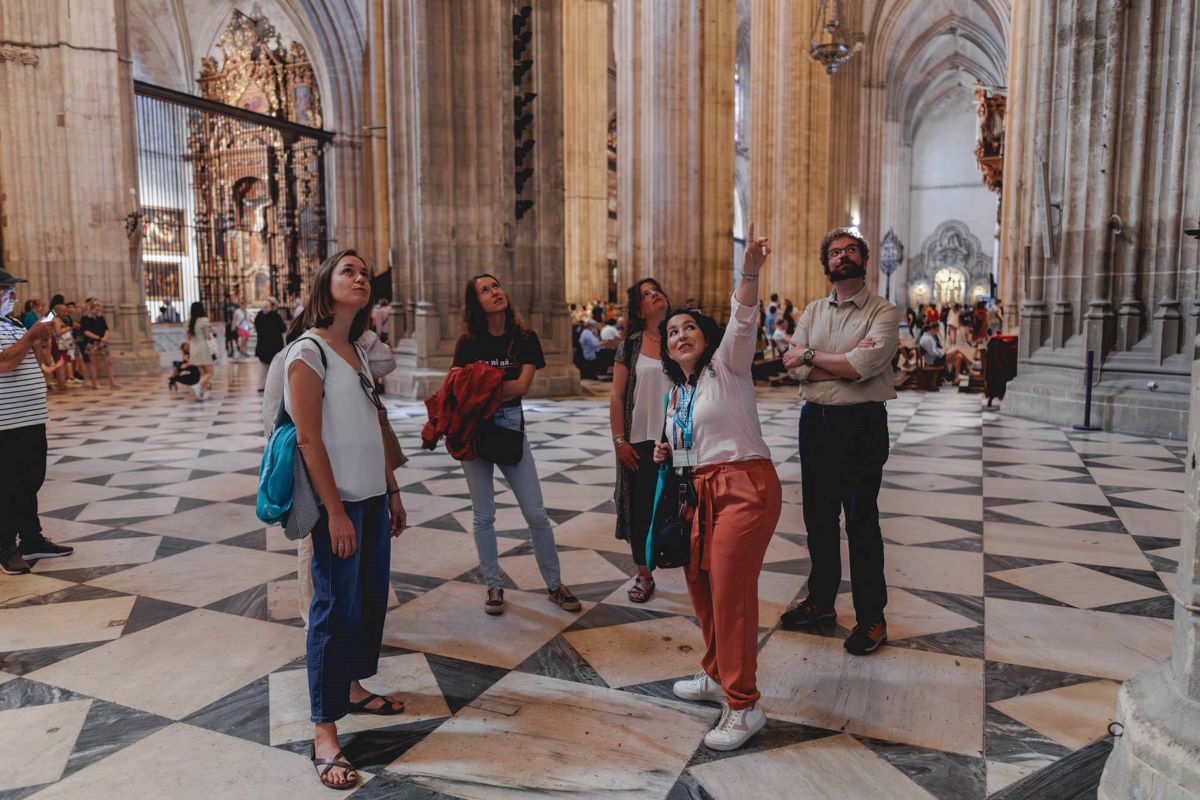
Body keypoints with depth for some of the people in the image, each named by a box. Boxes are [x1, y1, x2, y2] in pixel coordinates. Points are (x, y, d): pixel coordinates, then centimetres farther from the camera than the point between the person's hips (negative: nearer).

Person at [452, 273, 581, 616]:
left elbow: (522, 385, -13)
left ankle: (554, 585, 16)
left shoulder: (526, 339, -1)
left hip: (512, 428, 0)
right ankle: (493, 586, 23)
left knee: (536, 513, 2)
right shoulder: (468, 342, 0)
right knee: (483, 515, 7)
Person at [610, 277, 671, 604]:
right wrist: (619, 442, -4)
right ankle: (644, 575, 22)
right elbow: (617, 397, 1)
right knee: (641, 509, 6)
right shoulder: (630, 345, 2)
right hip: (641, 442, 0)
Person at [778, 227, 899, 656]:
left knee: (862, 521, -1)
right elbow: (794, 365, -2)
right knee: (818, 516, 13)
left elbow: (866, 366, -18)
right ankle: (821, 600, 28)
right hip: (815, 422, 5)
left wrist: (811, 355, -8)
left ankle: (872, 616, 13)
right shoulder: (813, 311, 12)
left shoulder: (883, 312, -2)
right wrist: (849, 363, -12)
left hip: (861, 425, -5)